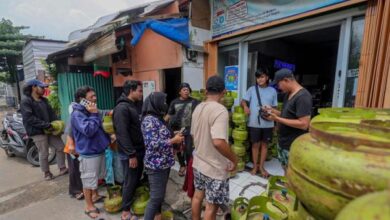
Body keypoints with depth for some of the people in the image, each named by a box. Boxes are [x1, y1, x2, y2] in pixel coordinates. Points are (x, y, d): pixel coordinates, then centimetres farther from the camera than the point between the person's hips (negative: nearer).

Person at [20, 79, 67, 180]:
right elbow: (29, 118, -20)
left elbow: (51, 113, 11)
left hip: (49, 129, 7)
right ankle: (47, 173, 23)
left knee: (61, 147, 8)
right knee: (44, 154, 3)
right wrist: (46, 125, -24)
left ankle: (62, 168, 20)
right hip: (37, 132, -7)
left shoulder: (44, 100, 12)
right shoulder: (26, 102, -11)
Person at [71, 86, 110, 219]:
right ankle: (89, 206, 24)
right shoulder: (77, 114, -19)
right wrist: (94, 115, -26)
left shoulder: (91, 110, 8)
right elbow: (88, 130, -31)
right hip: (88, 153, -9)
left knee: (96, 177, 25)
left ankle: (95, 195, 46)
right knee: (88, 180, 7)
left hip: (99, 150, 9)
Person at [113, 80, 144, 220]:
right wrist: (131, 155, -22)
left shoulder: (137, 106, 9)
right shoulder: (122, 108, -18)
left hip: (140, 149, 8)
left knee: (137, 179, 20)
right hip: (129, 153, -8)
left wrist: (139, 151, 15)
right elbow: (122, 134, -23)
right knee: (130, 182, 6)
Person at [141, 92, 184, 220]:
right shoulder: (149, 120, -18)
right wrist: (174, 140, -18)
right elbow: (153, 143, -25)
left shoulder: (158, 118, 9)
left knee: (160, 194, 22)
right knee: (156, 197, 0)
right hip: (156, 165, -9)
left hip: (164, 163, 9)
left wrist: (175, 136, 2)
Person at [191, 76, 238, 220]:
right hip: (215, 168, -8)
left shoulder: (198, 108, 2)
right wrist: (234, 159, -18)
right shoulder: (220, 110, -24)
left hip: (198, 162, 8)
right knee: (212, 206, 11)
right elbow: (218, 142, -34)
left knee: (197, 196, 24)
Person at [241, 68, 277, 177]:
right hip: (254, 123, -1)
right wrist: (245, 106, -19)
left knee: (264, 144, 12)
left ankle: (261, 166, 27)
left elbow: (274, 107, 10)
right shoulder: (252, 89, 1)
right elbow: (243, 101, 1)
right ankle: (255, 166, 26)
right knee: (255, 144, 9)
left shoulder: (272, 91, 5)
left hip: (268, 123, 2)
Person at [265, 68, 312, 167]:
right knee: (286, 169, 21)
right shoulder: (288, 94, 9)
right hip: (283, 141, 9)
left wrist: (278, 119, -24)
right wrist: (274, 111, 1)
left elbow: (304, 124, -25)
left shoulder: (303, 97, -20)